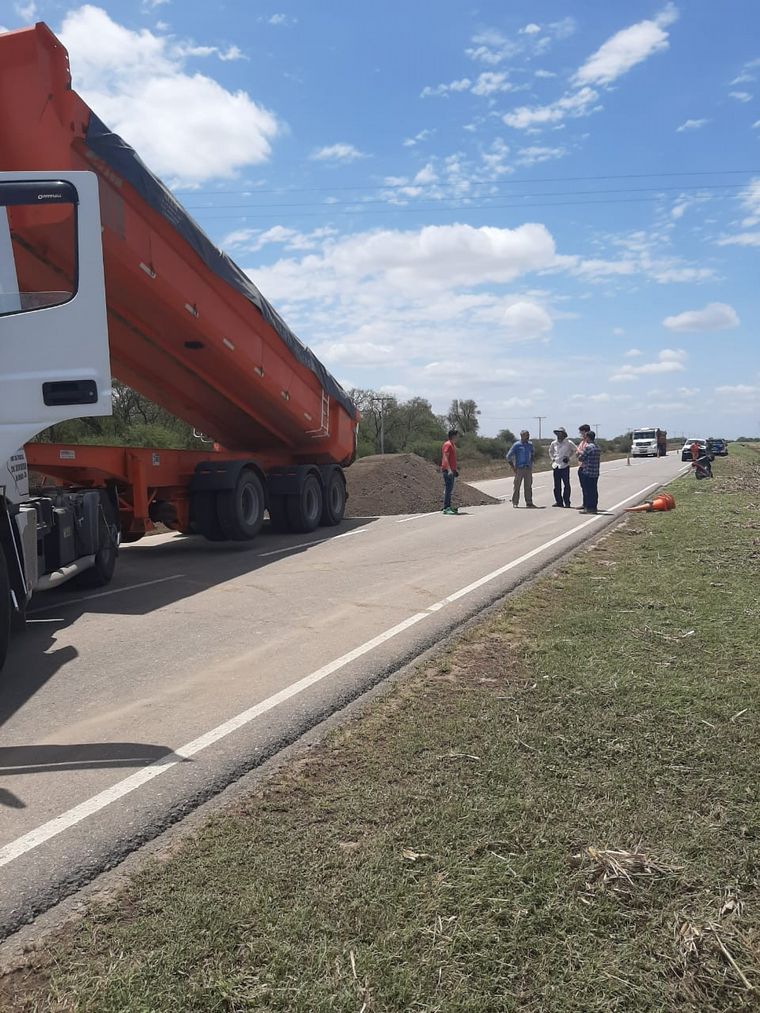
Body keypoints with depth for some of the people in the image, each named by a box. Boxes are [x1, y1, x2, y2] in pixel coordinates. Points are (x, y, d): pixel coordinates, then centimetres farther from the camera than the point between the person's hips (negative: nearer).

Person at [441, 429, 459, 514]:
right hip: (448, 471, -10)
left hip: (451, 470, 10)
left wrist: (455, 469, 22)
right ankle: (446, 508, -9)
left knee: (450, 489, 11)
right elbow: (445, 458, -18)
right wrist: (449, 470, -25)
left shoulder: (453, 445, 18)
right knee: (448, 489, -10)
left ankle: (448, 506, 16)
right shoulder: (448, 445, -11)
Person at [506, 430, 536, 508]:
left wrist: (531, 465, 14)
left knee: (528, 486, 4)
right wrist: (513, 468, -8)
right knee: (517, 486, -1)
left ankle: (529, 502, 8)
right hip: (519, 469, -4)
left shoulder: (530, 445, 11)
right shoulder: (516, 445, -4)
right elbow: (508, 456, -5)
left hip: (528, 469, 4)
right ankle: (515, 503, 5)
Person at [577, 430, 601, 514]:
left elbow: (581, 458, -11)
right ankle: (594, 507, 13)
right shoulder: (597, 447, 13)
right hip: (595, 473, 8)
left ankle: (589, 508, -1)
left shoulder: (588, 447, -15)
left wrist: (579, 454, 12)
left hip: (587, 472, -8)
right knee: (594, 490, 10)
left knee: (588, 490, -3)